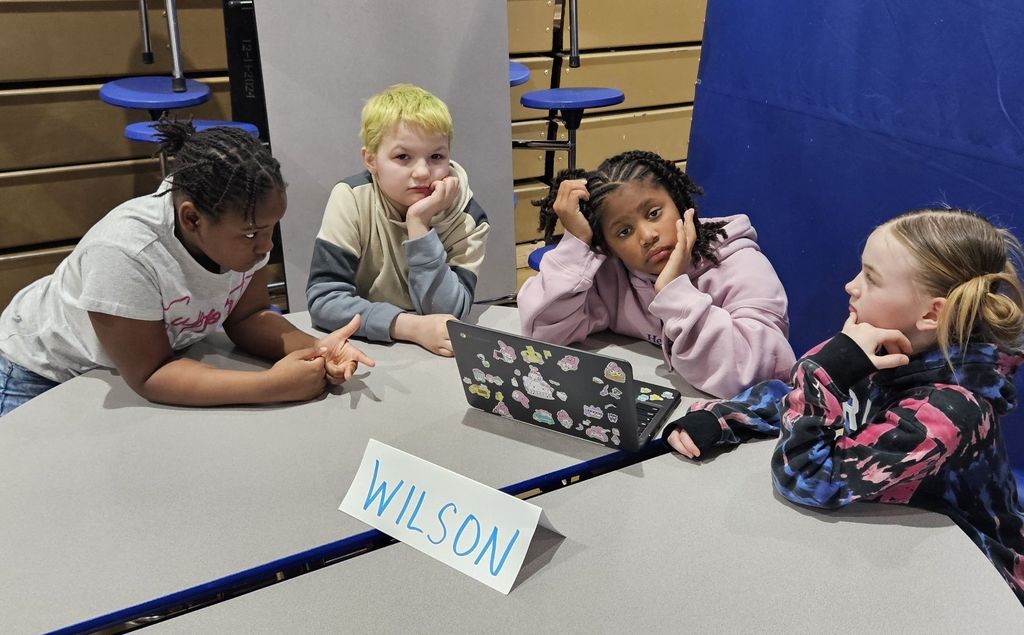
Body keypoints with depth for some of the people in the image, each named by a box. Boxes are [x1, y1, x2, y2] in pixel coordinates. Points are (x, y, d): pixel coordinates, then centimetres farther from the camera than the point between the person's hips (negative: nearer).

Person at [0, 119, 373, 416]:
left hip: (162, 353, 4)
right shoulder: (123, 253, -37)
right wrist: (271, 385, -41)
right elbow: (148, 376, -33)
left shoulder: (241, 224, -20)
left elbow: (247, 317, -13)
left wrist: (315, 349, -32)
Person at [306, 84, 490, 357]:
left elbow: (447, 316, -18)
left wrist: (418, 224, -25)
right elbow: (323, 299, -17)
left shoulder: (466, 217, -11)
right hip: (362, 349, -1)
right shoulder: (351, 200, -13)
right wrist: (412, 326, -28)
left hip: (434, 355, 1)